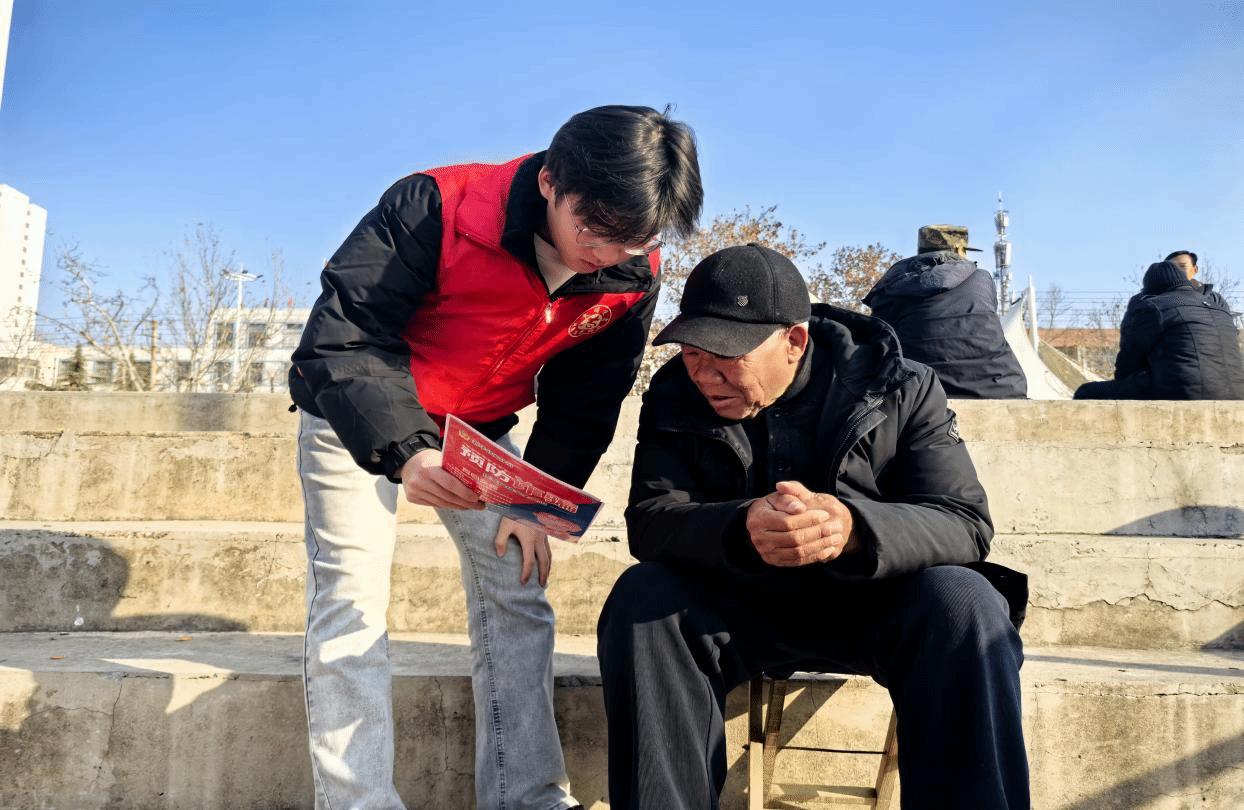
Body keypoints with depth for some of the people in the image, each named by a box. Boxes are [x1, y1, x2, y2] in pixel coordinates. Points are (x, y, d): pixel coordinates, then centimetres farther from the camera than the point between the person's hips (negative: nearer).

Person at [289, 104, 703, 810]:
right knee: (351, 605, -10)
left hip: (481, 428, 4)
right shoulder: (438, 208, -31)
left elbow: (584, 403, -2)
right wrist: (405, 453, -46)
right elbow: (343, 335, -32)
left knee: (518, 596, 1)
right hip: (359, 416, -3)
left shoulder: (631, 277, -16)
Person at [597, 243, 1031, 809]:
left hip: (875, 605, -1)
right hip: (741, 609, 2)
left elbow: (965, 523, -17)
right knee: (641, 598, -26)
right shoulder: (676, 397, -4)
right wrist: (740, 530, -38)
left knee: (965, 604, -31)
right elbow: (649, 520, -14)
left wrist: (854, 530, -40)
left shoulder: (899, 387, -9)